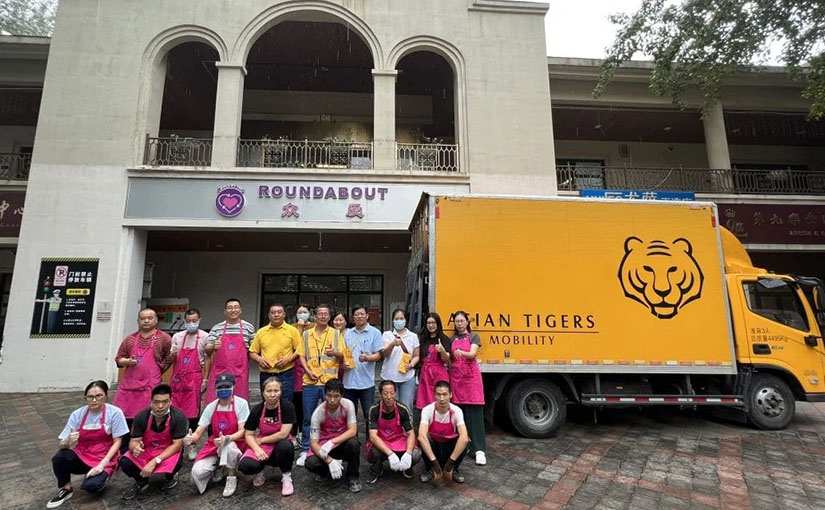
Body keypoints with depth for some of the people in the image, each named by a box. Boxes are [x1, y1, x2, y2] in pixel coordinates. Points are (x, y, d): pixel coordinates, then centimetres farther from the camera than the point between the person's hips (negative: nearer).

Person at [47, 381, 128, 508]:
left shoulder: (115, 413, -14)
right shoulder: (77, 414, -6)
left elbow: (117, 442, -9)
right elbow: (62, 445, -6)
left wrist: (102, 464, -19)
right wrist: (68, 441, -29)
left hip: (104, 460, -3)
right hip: (82, 456, 3)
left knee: (91, 486, -29)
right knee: (59, 457, -26)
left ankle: (102, 476, 7)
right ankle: (66, 490, 0)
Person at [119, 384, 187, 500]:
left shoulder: (179, 417, -25)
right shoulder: (141, 417, -17)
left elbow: (177, 445, -23)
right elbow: (133, 442, -12)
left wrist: (155, 461, -32)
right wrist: (135, 447, -38)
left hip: (169, 452, -3)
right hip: (145, 450, 3)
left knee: (175, 463, -35)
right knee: (125, 463, -25)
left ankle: (171, 476, 6)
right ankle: (141, 481, 10)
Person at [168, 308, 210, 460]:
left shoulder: (204, 337, -1)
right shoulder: (177, 336, 8)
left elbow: (207, 360, 0)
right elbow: (170, 360, 12)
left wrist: (205, 380, -5)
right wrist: (173, 353, -10)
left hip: (194, 379, -3)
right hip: (177, 378, 3)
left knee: (192, 413, 1)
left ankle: (192, 445, 13)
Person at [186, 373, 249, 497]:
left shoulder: (241, 404, -14)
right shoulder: (210, 407, -3)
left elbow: (242, 431, -17)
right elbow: (198, 433, -2)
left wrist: (227, 439, -36)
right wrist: (191, 438, -26)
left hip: (234, 444, -3)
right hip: (214, 445, 3)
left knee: (228, 446, -38)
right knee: (197, 472, -22)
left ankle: (232, 478, -10)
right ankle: (216, 467, 14)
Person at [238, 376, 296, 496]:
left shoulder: (287, 406, -17)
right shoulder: (257, 410, -7)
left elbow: (283, 434, -21)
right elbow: (248, 434, -2)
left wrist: (261, 440, -11)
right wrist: (257, 449, -21)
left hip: (279, 447, -2)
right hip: (261, 447, 2)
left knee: (286, 445, -37)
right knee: (245, 466, -27)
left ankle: (286, 477, -6)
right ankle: (261, 471, 11)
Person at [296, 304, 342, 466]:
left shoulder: (336, 334, 5)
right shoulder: (306, 334, 8)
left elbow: (342, 356, 4)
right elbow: (301, 355, 7)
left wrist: (335, 353, -19)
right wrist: (308, 371, -8)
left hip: (329, 381, -1)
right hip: (310, 381, 1)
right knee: (308, 418, 7)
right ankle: (305, 450, 20)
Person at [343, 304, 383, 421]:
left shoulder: (375, 333, -1)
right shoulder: (347, 333, 11)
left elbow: (378, 355, -5)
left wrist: (366, 358, -25)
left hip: (367, 382, -4)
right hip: (349, 381, 4)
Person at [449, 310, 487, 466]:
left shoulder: (473, 337, 4)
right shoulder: (452, 339, 15)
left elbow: (472, 354, -13)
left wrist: (461, 353, -31)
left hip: (471, 376, -3)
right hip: (455, 376, 3)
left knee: (474, 412, -7)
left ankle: (479, 449, -7)